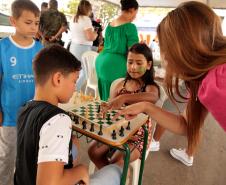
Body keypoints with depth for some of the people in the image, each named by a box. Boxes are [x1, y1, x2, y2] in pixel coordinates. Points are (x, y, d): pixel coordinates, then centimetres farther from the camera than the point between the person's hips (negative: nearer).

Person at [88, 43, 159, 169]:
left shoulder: (151, 87, -12)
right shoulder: (119, 84, 1)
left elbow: (153, 97, -38)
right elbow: (109, 109, 1)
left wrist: (124, 98, -53)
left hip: (138, 135, -4)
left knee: (115, 163, -20)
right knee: (93, 151, -9)